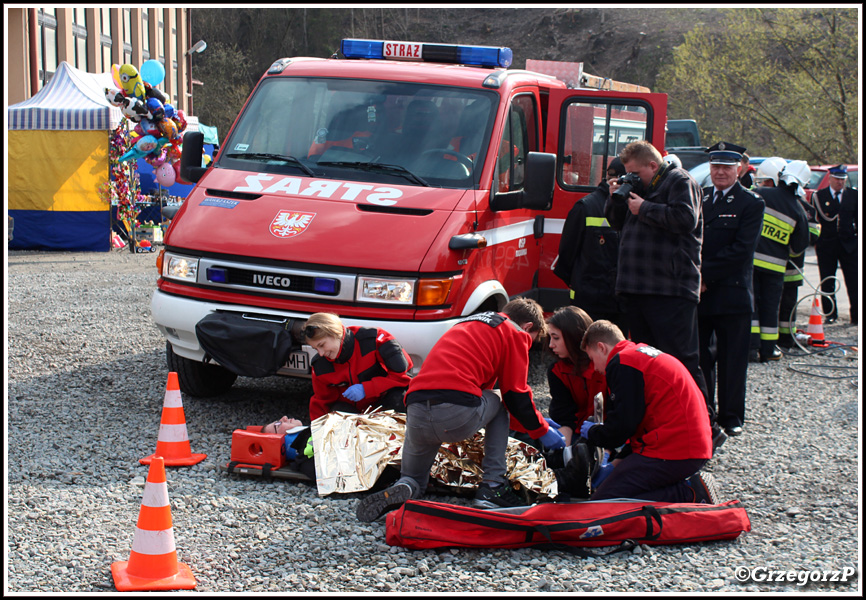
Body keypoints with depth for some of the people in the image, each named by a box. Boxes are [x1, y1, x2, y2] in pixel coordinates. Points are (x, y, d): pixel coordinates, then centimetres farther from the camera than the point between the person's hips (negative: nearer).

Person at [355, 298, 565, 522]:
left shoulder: (464, 326, 36)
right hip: (459, 414, -6)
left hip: (416, 414, 6)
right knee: (497, 405, 28)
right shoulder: (514, 334, 13)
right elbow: (516, 395, 9)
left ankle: (404, 489, -8)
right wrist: (543, 430, 25)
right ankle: (492, 486, 17)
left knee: (412, 478, 28)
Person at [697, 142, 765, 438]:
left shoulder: (751, 203, -2)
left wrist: (706, 275, -14)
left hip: (732, 294, -4)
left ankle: (731, 416, 13)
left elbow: (741, 249, -11)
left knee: (732, 360, 3)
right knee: (699, 358, 8)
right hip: (698, 293, 4)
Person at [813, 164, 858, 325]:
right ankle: (830, 314, 15)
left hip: (849, 244, 0)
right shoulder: (819, 196, 3)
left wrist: (858, 240, 2)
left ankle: (856, 316, 2)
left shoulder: (853, 195, 7)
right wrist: (815, 241, -5)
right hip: (826, 245, 0)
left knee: (853, 282, -2)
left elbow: (858, 218, 9)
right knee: (827, 283, 5)